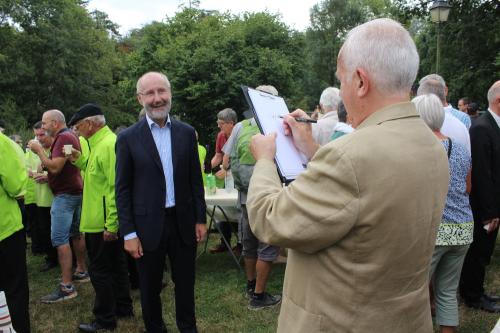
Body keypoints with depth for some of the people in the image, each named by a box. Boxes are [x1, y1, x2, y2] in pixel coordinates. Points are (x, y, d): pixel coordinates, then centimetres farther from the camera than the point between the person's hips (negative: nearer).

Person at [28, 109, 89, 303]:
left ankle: (67, 286, -11)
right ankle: (82, 271, 25)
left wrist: (39, 150, -14)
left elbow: (55, 167, -24)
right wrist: (47, 176, 14)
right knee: (75, 234, 16)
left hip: (65, 195, -11)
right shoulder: (70, 136, 15)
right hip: (75, 191, 11)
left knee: (59, 238, -11)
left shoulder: (63, 138, -17)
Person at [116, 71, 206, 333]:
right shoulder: (128, 138, -5)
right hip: (148, 225, -2)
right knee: (150, 287, 14)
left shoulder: (186, 133, 2)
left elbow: (195, 180, 6)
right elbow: (122, 190, -4)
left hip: (183, 222, 2)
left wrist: (200, 219, 4)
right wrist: (128, 233, -8)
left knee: (185, 283, 15)